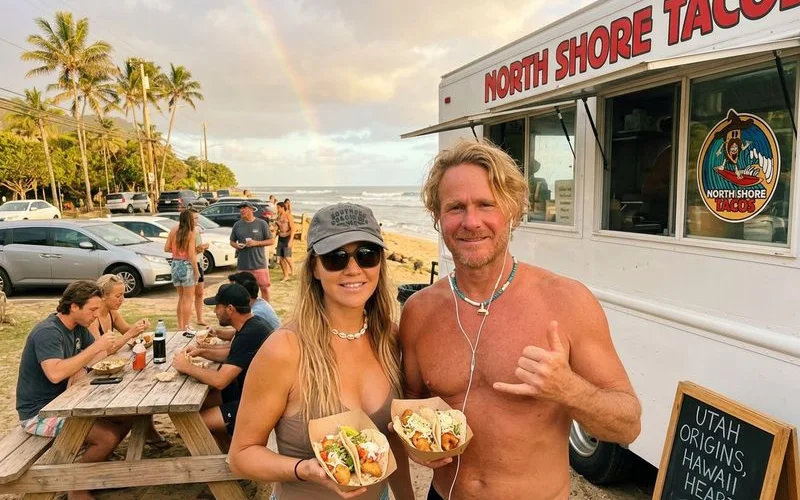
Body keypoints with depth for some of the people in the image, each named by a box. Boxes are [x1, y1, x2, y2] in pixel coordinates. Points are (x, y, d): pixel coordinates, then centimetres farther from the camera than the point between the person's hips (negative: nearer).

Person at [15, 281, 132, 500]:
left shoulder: (78, 326, 3)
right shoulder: (48, 332, -24)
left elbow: (101, 353, 12)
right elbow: (55, 373, -38)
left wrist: (82, 369, -10)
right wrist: (94, 347, -31)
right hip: (39, 412, -9)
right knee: (108, 437, -23)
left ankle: (95, 465, 17)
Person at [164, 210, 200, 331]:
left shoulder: (173, 231, 0)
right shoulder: (191, 234, -14)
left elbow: (166, 248, 3)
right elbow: (191, 255, -17)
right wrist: (196, 271, -10)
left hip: (175, 265, 6)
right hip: (187, 266, -6)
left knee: (181, 297, 19)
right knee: (188, 299, 4)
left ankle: (180, 325, 25)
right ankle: (186, 326, 5)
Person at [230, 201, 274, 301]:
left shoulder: (262, 223, -1)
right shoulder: (237, 225, 7)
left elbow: (271, 240, -1)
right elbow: (232, 241, 16)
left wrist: (256, 243, -13)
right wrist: (237, 245, -7)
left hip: (259, 263, -2)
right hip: (242, 265, 3)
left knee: (264, 288, 1)